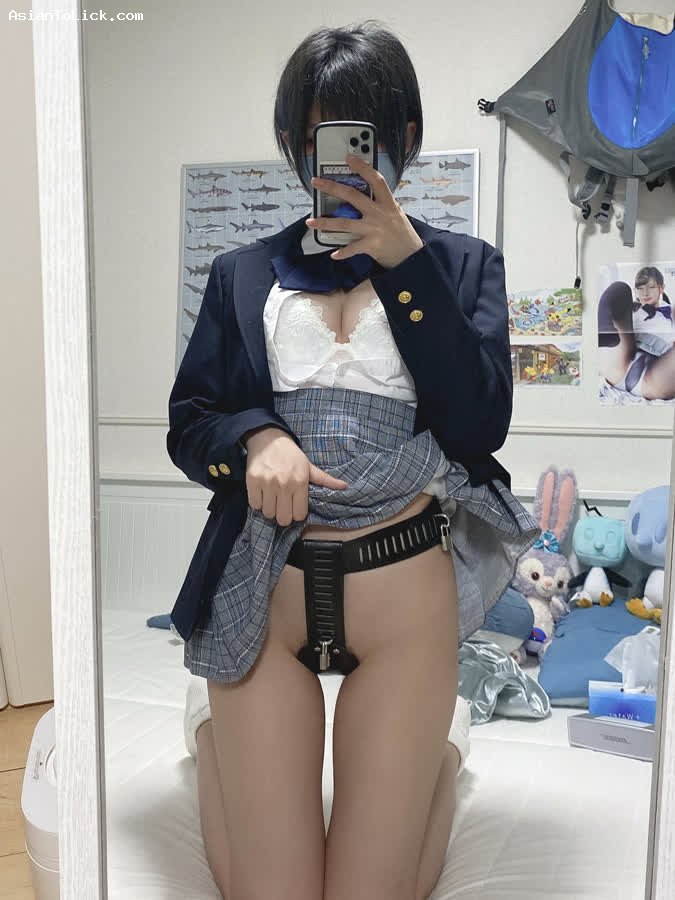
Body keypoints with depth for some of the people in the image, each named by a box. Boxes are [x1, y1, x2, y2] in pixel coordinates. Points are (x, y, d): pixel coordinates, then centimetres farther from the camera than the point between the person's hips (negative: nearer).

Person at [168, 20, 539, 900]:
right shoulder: (243, 272, 11)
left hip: (406, 588, 0)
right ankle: (216, 726, 34)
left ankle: (441, 739, 36)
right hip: (263, 588, 1)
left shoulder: (462, 263, 7)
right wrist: (256, 437, -16)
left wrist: (403, 259, -11)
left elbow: (480, 425, -7)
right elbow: (186, 422, 7)